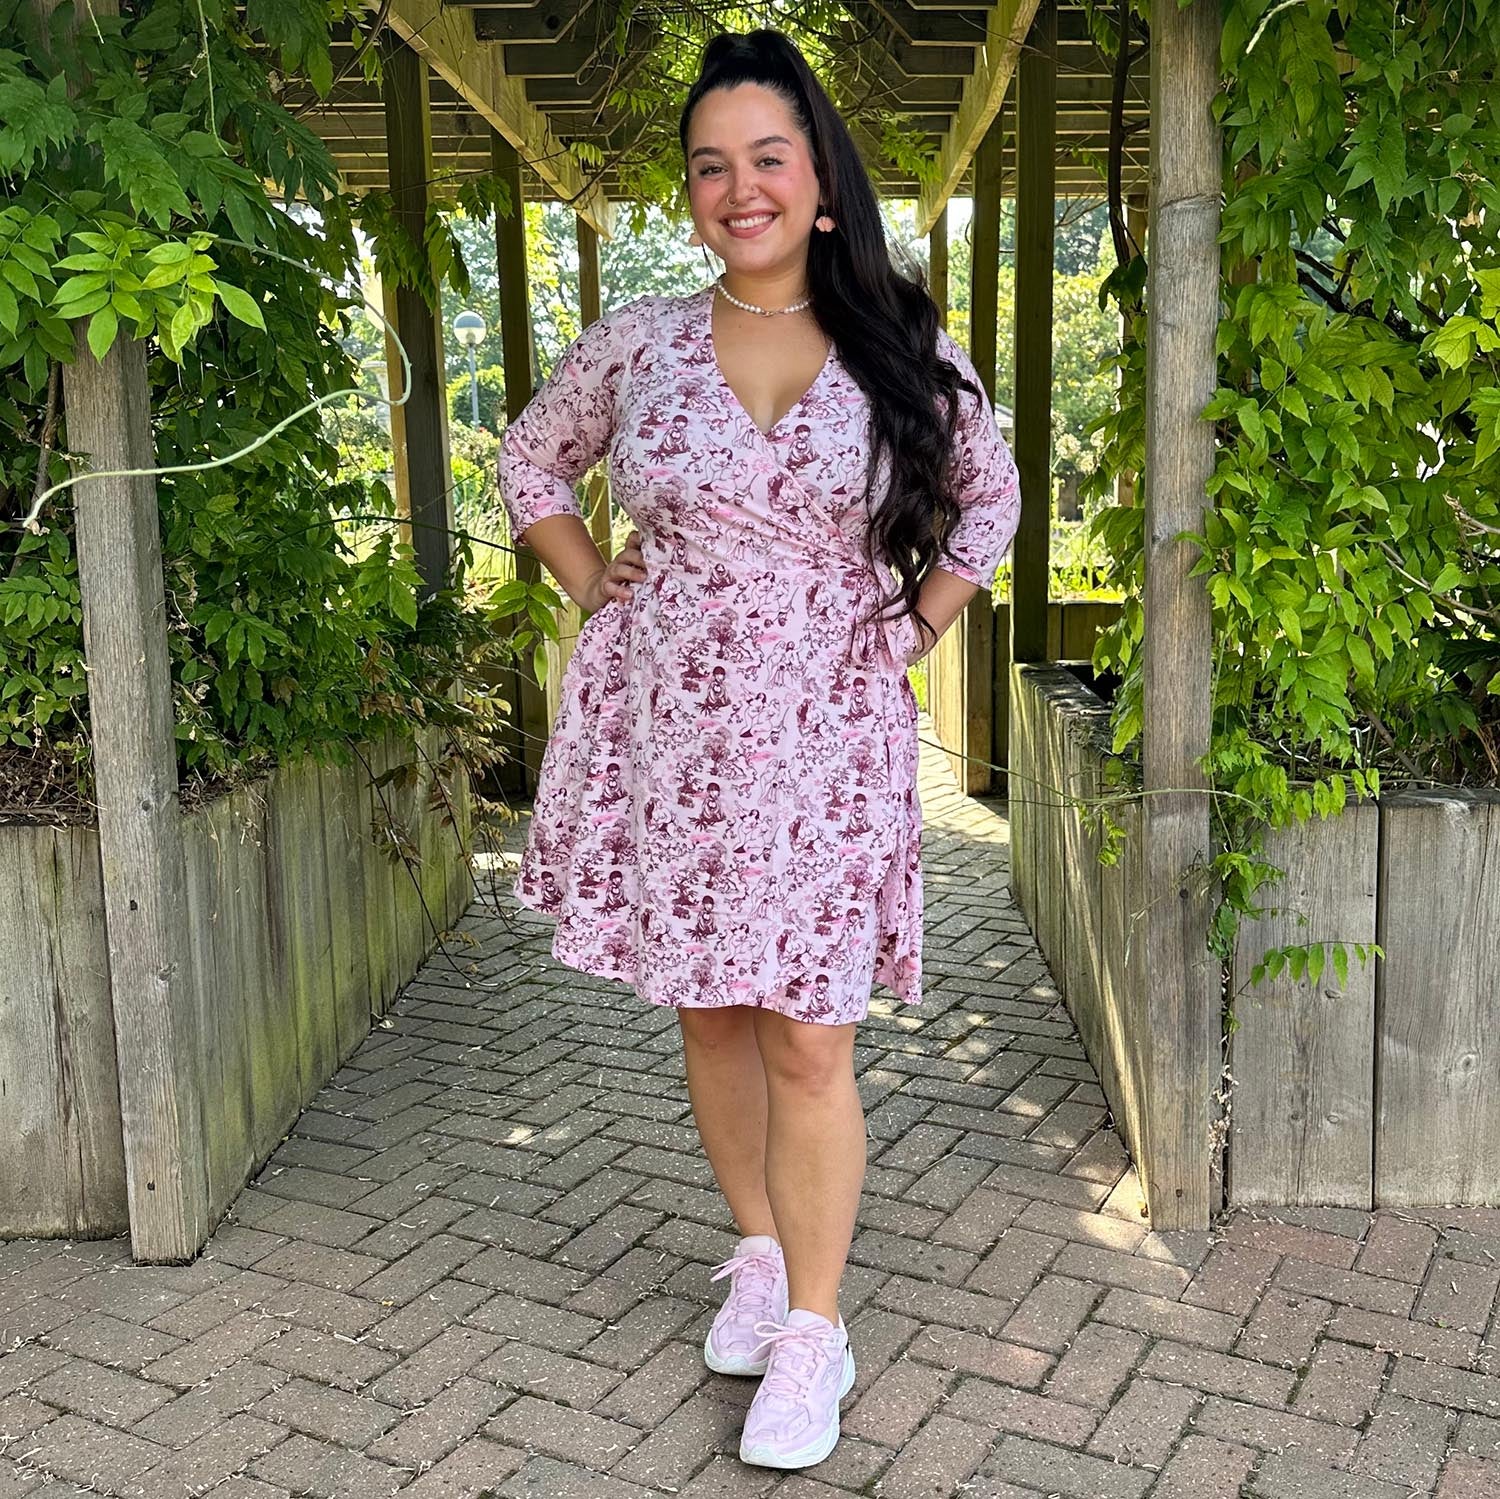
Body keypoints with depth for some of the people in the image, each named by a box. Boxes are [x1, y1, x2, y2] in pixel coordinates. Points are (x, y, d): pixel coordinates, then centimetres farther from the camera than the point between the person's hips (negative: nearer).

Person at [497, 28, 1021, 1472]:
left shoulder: (904, 351, 1)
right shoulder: (637, 341, 3)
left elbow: (989, 501, 16)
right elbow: (531, 462, 18)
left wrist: (912, 632, 7)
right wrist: (594, 590, 7)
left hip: (824, 736, -2)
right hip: (667, 725, 2)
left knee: (807, 1037, -2)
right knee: (708, 1011, 12)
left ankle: (814, 1334, 13)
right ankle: (758, 1258, 33)